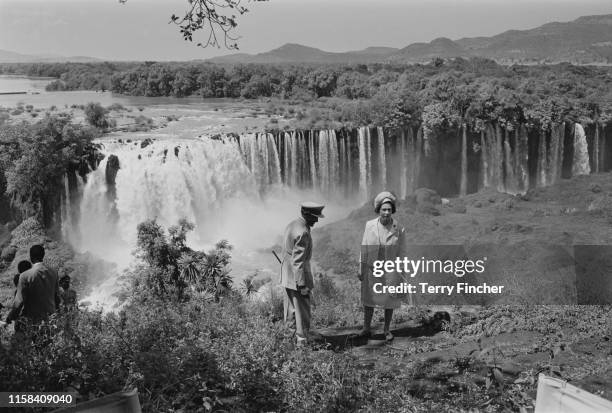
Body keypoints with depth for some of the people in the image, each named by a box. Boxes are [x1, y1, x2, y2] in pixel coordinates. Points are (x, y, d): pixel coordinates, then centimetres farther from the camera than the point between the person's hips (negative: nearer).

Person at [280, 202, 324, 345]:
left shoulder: (292, 225, 8)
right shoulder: (302, 232, -22)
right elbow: (298, 261, -24)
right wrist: (302, 285, -22)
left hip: (287, 277, 10)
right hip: (298, 277, -10)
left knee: (290, 309, 18)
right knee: (302, 311, 0)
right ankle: (302, 340, 5)